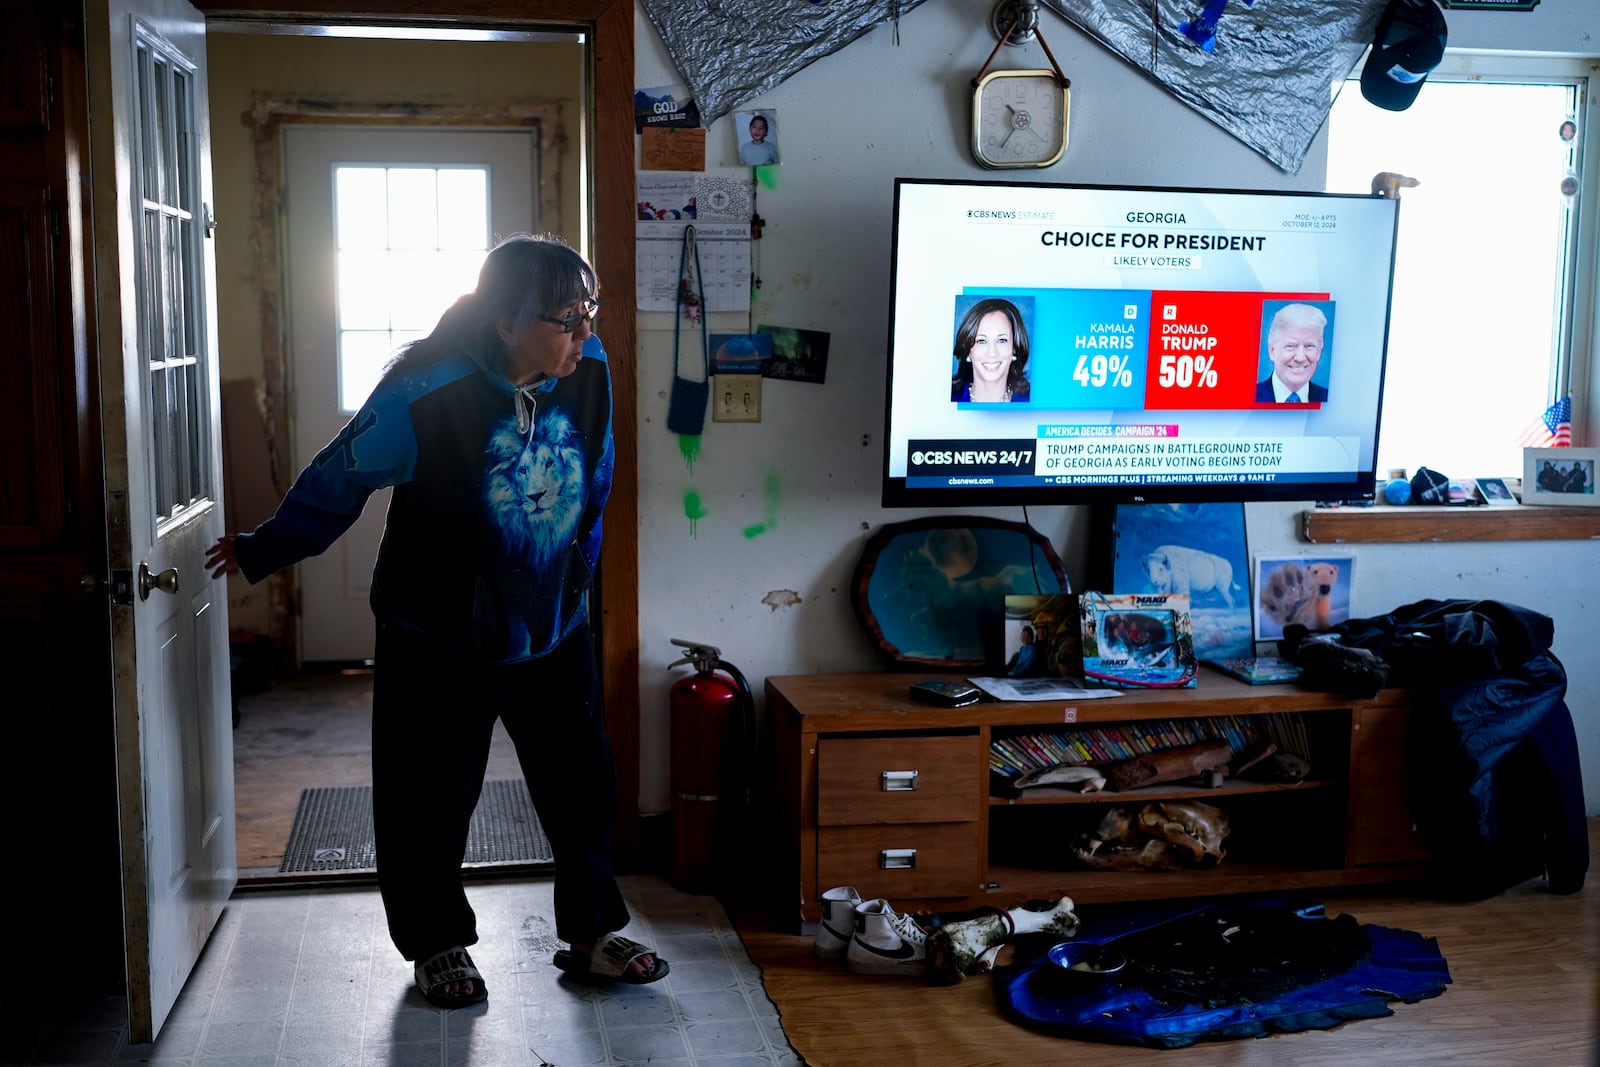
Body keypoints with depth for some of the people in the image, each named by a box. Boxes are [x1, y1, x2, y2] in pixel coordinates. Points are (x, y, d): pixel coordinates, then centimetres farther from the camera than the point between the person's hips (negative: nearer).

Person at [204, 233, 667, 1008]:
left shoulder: (589, 373, -10)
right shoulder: (425, 393, -23)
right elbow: (338, 480, -9)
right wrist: (263, 551, 3)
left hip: (551, 628, 4)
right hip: (439, 637, -4)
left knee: (582, 785, 10)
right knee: (432, 799, 8)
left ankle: (591, 936, 28)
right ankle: (438, 944, 29)